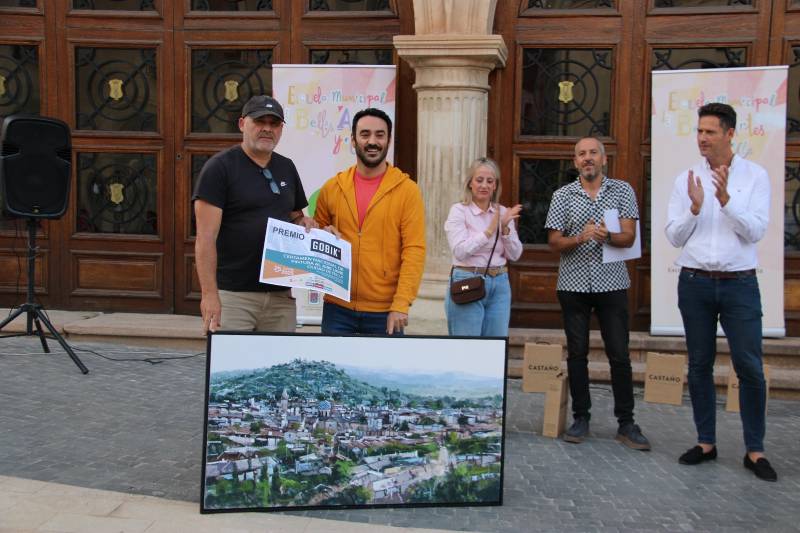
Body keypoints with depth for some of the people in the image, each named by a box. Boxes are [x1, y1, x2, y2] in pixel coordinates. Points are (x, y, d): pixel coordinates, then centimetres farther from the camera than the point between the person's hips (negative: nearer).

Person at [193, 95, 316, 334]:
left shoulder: (286, 168, 13)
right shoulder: (220, 167, -5)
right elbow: (206, 237, -11)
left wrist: (305, 223, 0)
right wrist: (209, 294, -19)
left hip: (281, 294, 5)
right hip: (233, 295, -5)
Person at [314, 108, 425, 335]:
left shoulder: (407, 189, -3)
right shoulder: (332, 188, 6)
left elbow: (414, 251, -8)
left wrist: (401, 304, -15)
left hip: (386, 312, -2)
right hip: (338, 308, 2)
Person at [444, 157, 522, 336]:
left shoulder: (503, 212, 9)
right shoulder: (459, 210, -4)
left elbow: (515, 255, 5)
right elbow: (460, 251, -16)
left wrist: (505, 228, -8)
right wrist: (489, 231, -17)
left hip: (500, 284, 4)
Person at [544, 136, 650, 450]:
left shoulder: (622, 191, 5)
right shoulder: (563, 196, 5)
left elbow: (629, 237, -4)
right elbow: (554, 243, 1)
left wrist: (607, 236, -25)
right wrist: (580, 238, -18)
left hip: (611, 283, -1)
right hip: (573, 284, 1)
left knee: (620, 355, 1)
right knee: (577, 353, 7)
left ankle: (626, 424, 10)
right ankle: (581, 418, 18)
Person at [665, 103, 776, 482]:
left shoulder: (754, 176, 0)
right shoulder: (686, 179, 5)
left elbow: (756, 231, -9)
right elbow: (674, 237, 1)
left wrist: (726, 200, -21)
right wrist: (695, 207, -15)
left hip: (739, 283, -2)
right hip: (695, 282, 2)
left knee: (750, 368, -2)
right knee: (699, 365, 8)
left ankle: (754, 451, 10)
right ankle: (706, 442, 20)